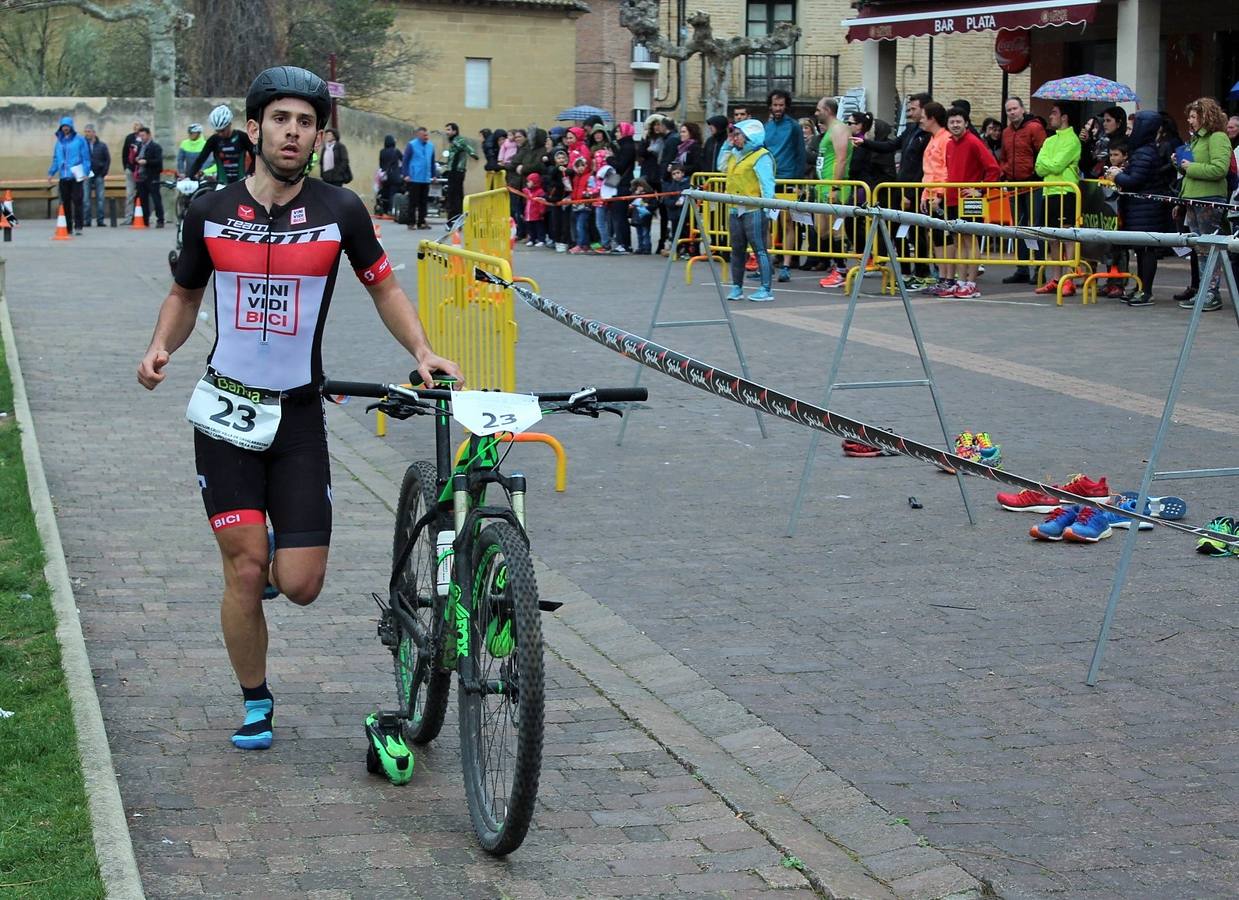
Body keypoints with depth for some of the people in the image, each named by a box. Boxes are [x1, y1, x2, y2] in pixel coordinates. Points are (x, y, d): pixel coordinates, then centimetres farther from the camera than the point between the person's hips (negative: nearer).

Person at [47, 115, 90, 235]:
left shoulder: (79, 140, -1)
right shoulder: (59, 141, 13)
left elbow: (86, 157, -3)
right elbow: (55, 159, 18)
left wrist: (86, 172, -11)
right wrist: (51, 173, 11)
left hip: (76, 176, -5)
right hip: (63, 177, 5)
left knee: (77, 201, -8)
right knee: (66, 202, 6)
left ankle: (78, 226, -7)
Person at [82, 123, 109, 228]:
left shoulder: (102, 146, 3)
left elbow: (108, 159, 8)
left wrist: (104, 172, 0)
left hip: (99, 176, 1)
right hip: (86, 176, -1)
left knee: (100, 199, 2)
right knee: (86, 199, -2)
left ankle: (100, 220, 6)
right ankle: (86, 220, 1)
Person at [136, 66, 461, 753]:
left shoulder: (339, 210, -5)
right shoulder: (210, 212, -1)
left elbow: (382, 285, 7)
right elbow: (185, 295, 12)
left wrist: (422, 349, -8)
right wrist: (160, 346, -8)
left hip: (299, 414, 0)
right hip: (226, 411, 0)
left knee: (300, 585, -5)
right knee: (245, 568, -4)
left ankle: (271, 561, 33)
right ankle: (255, 701, 17)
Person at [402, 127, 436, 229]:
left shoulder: (431, 146, 10)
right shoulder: (412, 145, -4)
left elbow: (433, 162, 18)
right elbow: (405, 161, -5)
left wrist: (433, 175, 12)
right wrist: (406, 175, -11)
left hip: (426, 179, 5)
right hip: (414, 179, -5)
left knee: (423, 201, 9)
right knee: (413, 201, -2)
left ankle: (421, 222, 15)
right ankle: (411, 222, 2)